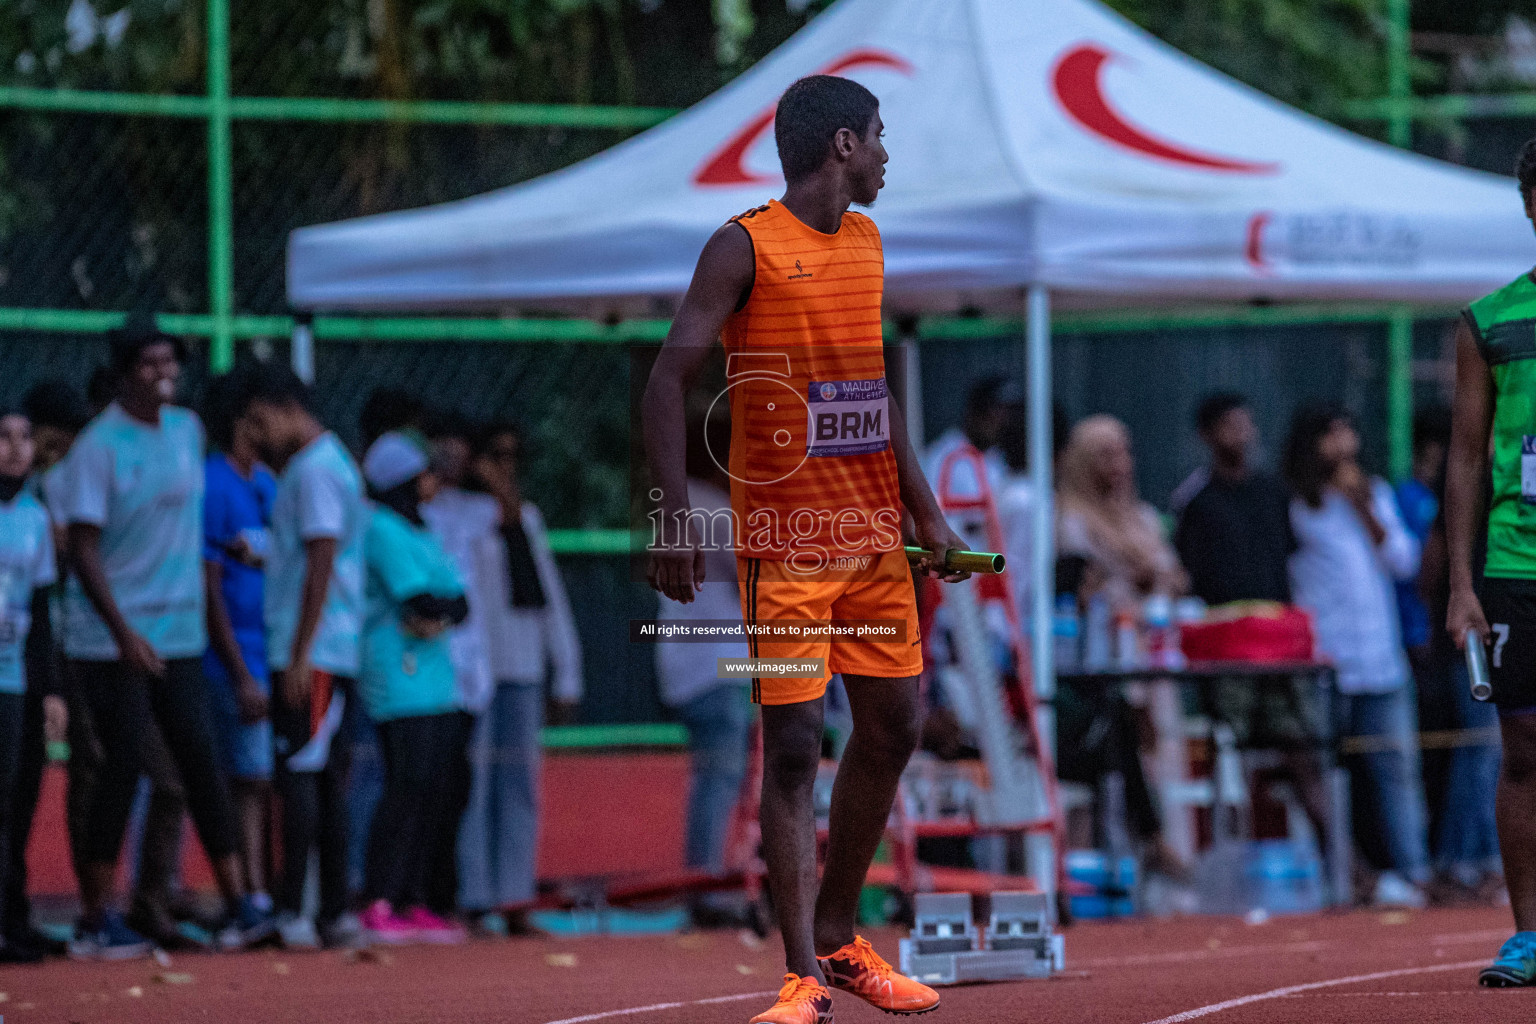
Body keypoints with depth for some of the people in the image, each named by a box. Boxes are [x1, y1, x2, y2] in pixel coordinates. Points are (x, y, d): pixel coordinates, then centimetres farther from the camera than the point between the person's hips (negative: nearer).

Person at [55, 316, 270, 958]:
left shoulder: (187, 430, 10)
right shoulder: (99, 447, -11)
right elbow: (83, 548, -14)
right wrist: (124, 632, -21)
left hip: (178, 634, 6)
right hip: (112, 640, -6)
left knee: (201, 760, 3)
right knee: (124, 765, -7)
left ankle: (237, 905, 3)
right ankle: (95, 919, -1)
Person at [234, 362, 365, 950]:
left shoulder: (315, 470, -12)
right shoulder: (327, 463, 19)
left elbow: (322, 564, -19)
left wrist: (300, 656, -21)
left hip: (312, 654, -10)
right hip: (332, 654, 10)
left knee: (299, 773, -12)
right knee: (324, 779, 10)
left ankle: (291, 910, -15)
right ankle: (334, 914, 10)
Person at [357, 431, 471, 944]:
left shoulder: (421, 532, 21)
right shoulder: (382, 528, -8)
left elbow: (459, 603, 11)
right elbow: (420, 598, -16)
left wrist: (439, 613, -8)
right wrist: (443, 607, 2)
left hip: (437, 679, 9)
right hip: (399, 676, -9)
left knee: (436, 791, 7)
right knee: (408, 785, -15)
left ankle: (413, 903, 11)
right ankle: (379, 906, -16)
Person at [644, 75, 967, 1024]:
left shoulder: (866, 242, 13)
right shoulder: (746, 248, -9)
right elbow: (669, 380, -12)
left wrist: (925, 511, 15)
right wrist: (676, 516, -21)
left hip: (875, 536, 7)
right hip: (784, 542, -7)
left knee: (893, 726, 9)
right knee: (794, 746, -8)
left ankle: (839, 936, 25)